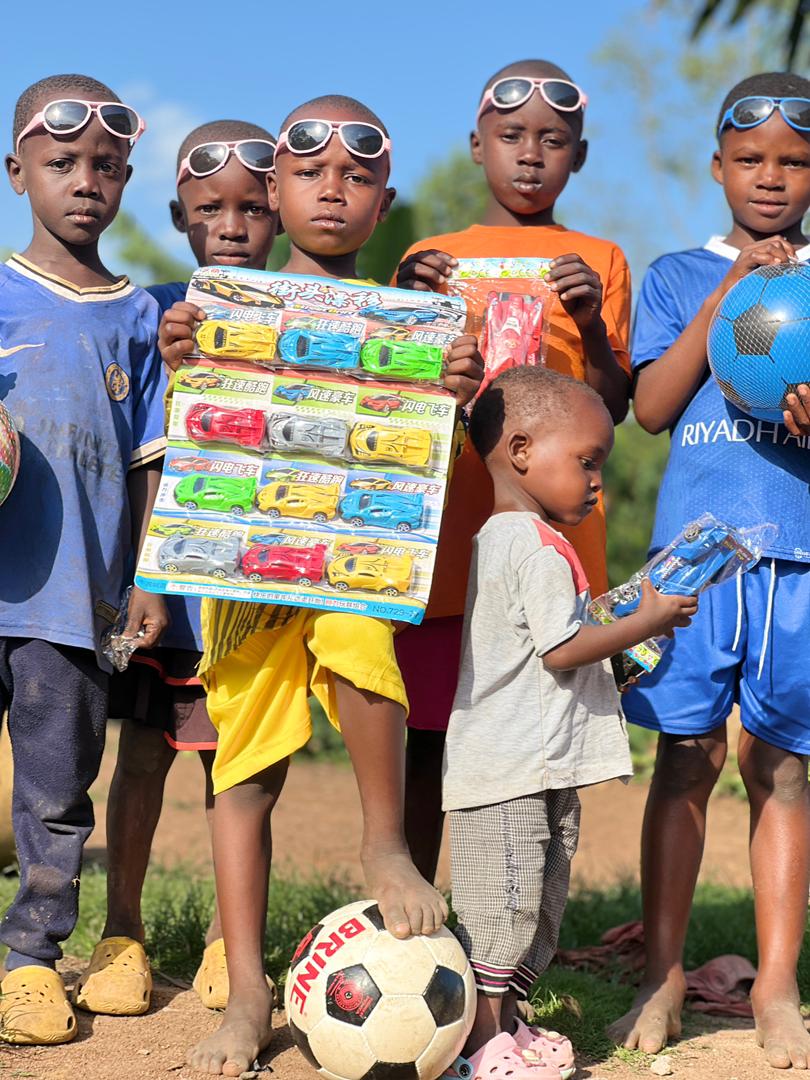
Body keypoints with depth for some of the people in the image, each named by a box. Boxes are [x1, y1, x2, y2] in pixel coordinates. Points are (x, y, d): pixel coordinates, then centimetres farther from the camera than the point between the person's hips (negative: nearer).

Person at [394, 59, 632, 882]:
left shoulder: (599, 263, 10)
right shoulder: (431, 259, 11)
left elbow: (611, 408, 3)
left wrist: (592, 326, -15)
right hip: (446, 536, 0)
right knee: (431, 736, 1)